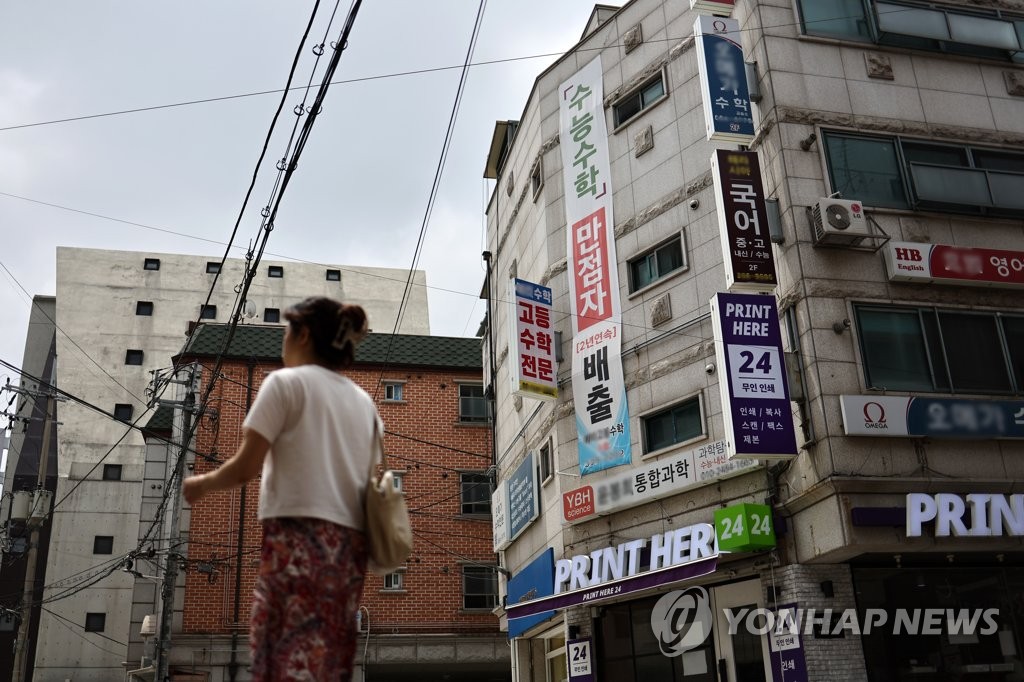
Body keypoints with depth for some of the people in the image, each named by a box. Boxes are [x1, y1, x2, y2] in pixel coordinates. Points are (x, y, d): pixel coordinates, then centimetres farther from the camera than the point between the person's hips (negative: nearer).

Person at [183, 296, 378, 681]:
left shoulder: (286, 382, 0)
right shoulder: (364, 401, 18)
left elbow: (246, 467, -4)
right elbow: (370, 482, 14)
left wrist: (202, 484, 13)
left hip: (299, 538, -6)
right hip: (350, 544, 6)